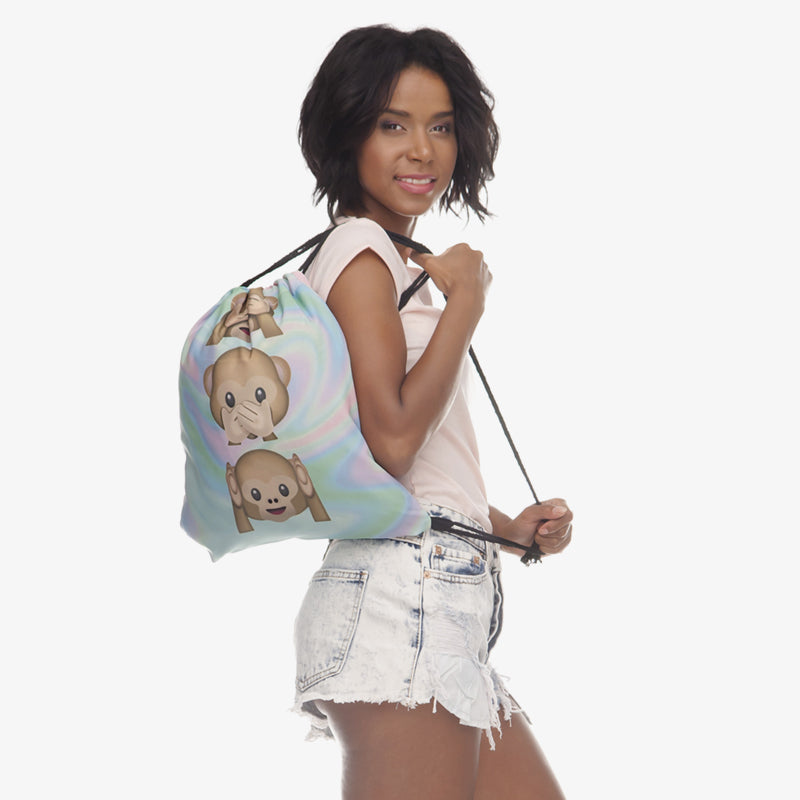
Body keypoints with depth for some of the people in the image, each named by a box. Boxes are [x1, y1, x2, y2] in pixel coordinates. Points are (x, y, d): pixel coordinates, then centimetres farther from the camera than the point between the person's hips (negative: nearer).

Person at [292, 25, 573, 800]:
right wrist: (467, 299, -6)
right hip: (401, 585, -10)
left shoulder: (402, 264, 25)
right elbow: (390, 439, -16)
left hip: (444, 606, 10)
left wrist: (510, 526, 12)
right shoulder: (361, 250, -4)